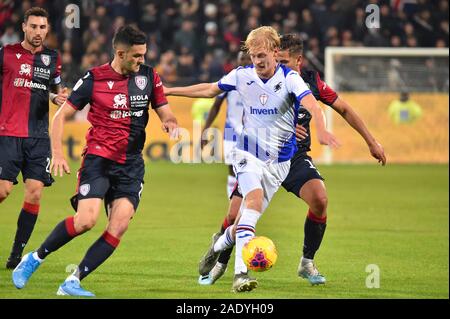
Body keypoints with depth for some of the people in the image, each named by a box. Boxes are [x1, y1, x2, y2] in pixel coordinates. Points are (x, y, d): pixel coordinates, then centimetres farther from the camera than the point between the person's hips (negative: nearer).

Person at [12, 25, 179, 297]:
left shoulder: (149, 76, 4)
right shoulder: (95, 79, -5)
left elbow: (165, 112, 10)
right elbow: (62, 115, 2)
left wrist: (170, 122, -15)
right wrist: (58, 153, -10)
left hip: (131, 165, 3)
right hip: (98, 159, -3)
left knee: (119, 225, -13)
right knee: (86, 221, -20)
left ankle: (73, 282, -7)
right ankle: (35, 258, 2)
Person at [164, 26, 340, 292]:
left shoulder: (290, 78, -11)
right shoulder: (242, 76, -2)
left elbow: (311, 103, -29)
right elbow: (209, 90, 15)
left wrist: (321, 130, -48)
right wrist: (170, 91, 18)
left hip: (279, 160, 0)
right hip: (248, 152, 0)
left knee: (251, 215, 2)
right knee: (254, 199, -25)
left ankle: (221, 244, 37)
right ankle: (241, 272, -32)